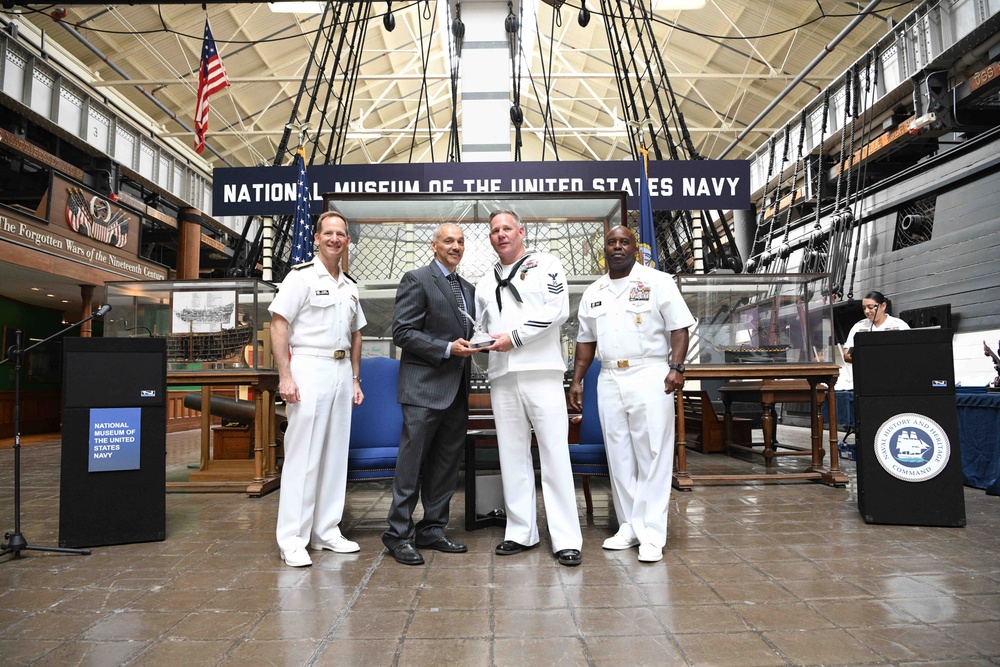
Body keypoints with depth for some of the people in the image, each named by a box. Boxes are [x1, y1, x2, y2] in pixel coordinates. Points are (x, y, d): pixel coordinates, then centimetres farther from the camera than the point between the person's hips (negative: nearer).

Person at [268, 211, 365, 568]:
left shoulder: (350, 286, 15)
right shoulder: (301, 276, -4)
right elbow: (278, 324, -10)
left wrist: (355, 378, 16)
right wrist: (285, 376, -16)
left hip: (342, 372, 7)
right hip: (309, 369, -7)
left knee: (335, 454, 10)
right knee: (302, 456, -5)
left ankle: (326, 530, 20)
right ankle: (292, 539, 4)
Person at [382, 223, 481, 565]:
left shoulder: (468, 288, 18)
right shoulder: (416, 280, -5)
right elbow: (402, 332, -11)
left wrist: (472, 344, 2)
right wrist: (447, 349, -18)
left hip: (456, 392, 7)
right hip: (425, 388, -7)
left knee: (446, 466, 11)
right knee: (411, 465, -2)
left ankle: (432, 531, 22)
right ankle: (399, 535, 9)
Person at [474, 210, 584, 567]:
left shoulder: (545, 264, 6)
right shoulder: (486, 281, 22)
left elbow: (558, 310, -7)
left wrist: (515, 336, -10)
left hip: (541, 372, -5)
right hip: (502, 376, 5)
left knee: (554, 454, -6)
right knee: (512, 456, 7)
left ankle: (567, 540, -1)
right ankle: (521, 532, 17)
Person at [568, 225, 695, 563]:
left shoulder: (658, 282, 1)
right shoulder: (593, 292, 14)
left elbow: (679, 328, -3)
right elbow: (586, 340, 17)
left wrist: (676, 367, -16)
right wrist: (577, 380, 12)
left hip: (650, 377, -4)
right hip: (609, 380, 5)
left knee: (652, 457, -3)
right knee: (619, 457, 8)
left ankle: (652, 534, 3)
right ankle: (629, 527, 18)